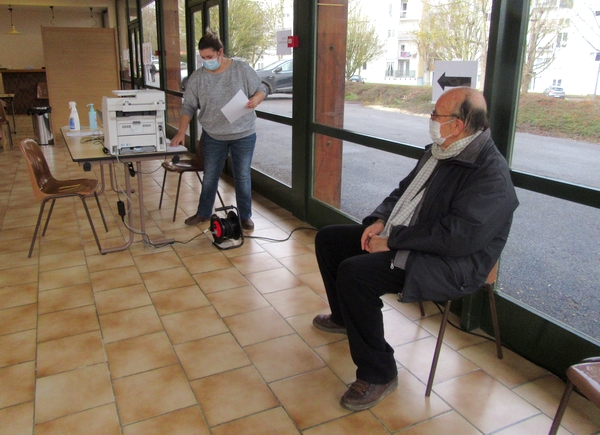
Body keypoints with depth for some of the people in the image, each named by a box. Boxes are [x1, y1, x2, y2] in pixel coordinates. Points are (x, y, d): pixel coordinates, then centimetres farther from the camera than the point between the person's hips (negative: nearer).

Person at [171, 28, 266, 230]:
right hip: (213, 136, 2)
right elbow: (189, 106, -1)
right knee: (210, 176, 14)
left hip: (243, 135, -2)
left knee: (242, 177, 7)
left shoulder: (242, 69, -7)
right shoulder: (197, 77, -3)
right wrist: (181, 132, -10)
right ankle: (203, 213, 32)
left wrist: (255, 99, -22)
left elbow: (261, 89, 0)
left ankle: (245, 216, 21)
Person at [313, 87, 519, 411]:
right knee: (328, 238, 11)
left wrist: (392, 241, -22)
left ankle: (378, 374, -11)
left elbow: (456, 237, -28)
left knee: (353, 273, -30)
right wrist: (380, 220, -1)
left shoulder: (490, 172, -21)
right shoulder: (438, 151, 8)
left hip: (452, 264, -10)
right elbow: (404, 190, 18)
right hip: (400, 236, 10)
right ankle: (344, 317, 33)